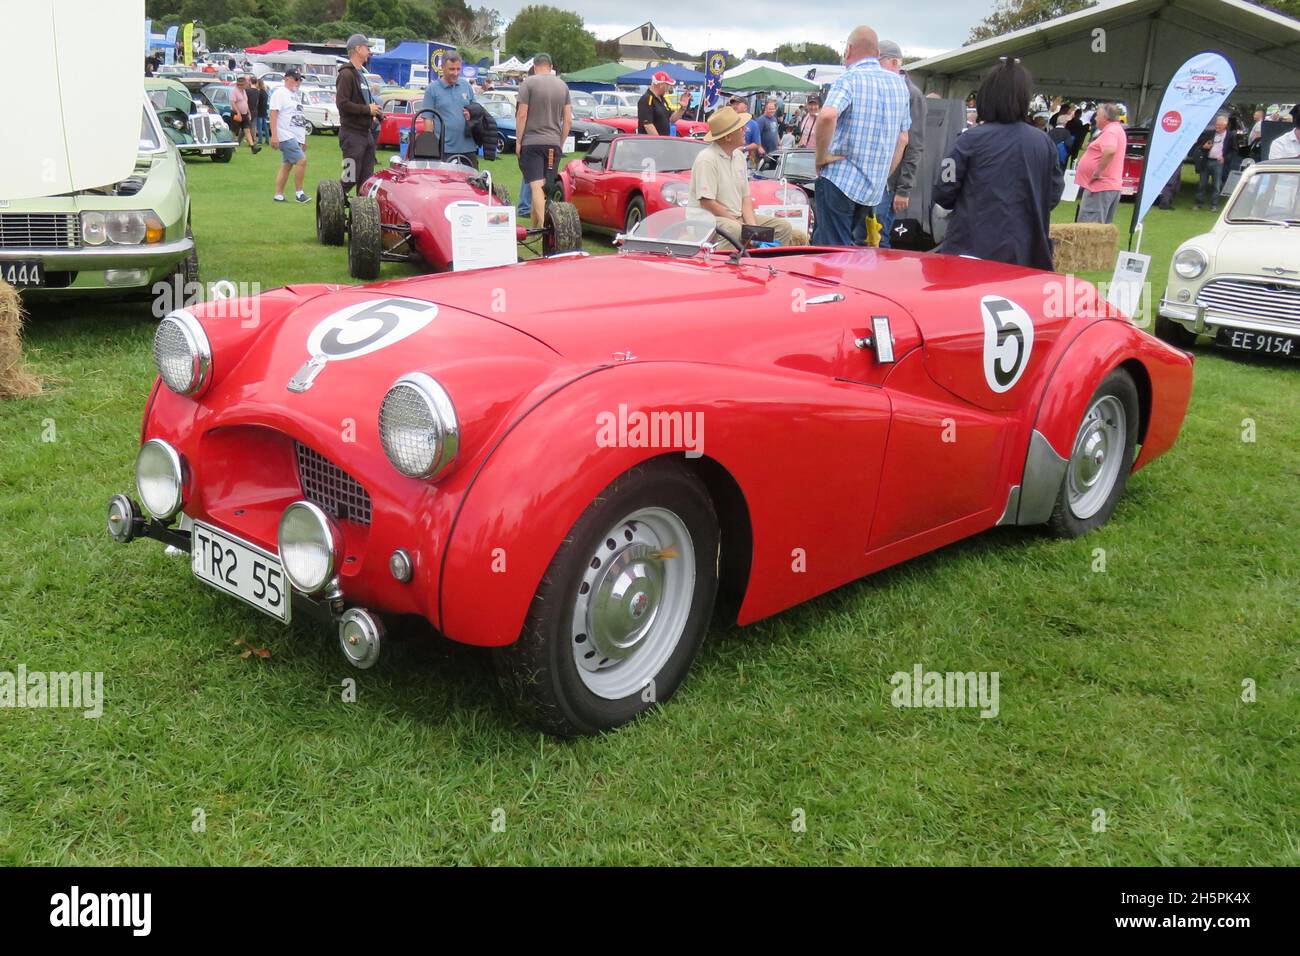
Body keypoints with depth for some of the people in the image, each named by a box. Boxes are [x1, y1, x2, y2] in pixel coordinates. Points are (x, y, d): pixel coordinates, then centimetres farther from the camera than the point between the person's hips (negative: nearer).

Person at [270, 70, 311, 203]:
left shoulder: (295, 95, 21)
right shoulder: (280, 94, -7)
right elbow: (273, 114, -15)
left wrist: (304, 139, 24)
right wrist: (274, 136, -23)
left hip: (296, 137, 9)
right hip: (286, 137, -9)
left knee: (286, 165, 8)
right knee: (302, 160, -16)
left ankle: (278, 195, 10)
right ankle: (299, 192, -8)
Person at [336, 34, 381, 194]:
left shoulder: (360, 73, 20)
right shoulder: (346, 74, -11)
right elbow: (342, 103, -21)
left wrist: (374, 113, 8)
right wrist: (367, 109, -15)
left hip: (365, 132, 9)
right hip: (352, 134, -9)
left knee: (367, 179, 11)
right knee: (350, 179, -11)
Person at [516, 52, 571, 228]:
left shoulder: (529, 83, -5)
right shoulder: (563, 85, 9)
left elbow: (521, 115, -10)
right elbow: (568, 120, 8)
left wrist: (518, 141, -3)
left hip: (531, 142, -4)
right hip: (554, 143, 4)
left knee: (536, 186, -9)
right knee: (547, 188, 11)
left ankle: (543, 225, -23)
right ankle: (535, 224, 20)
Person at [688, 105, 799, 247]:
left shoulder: (739, 156, 13)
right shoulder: (707, 159, -15)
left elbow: (745, 197, 14)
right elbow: (707, 203, -20)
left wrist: (752, 225, -4)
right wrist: (739, 223, -16)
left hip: (738, 217, 9)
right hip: (709, 218, -9)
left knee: (784, 227, -1)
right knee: (737, 232, -40)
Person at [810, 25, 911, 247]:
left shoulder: (849, 79, -10)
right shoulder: (899, 83, 12)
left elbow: (827, 115, -30)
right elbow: (902, 140, 16)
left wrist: (820, 156, -17)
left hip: (840, 179, -7)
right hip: (874, 188, 7)